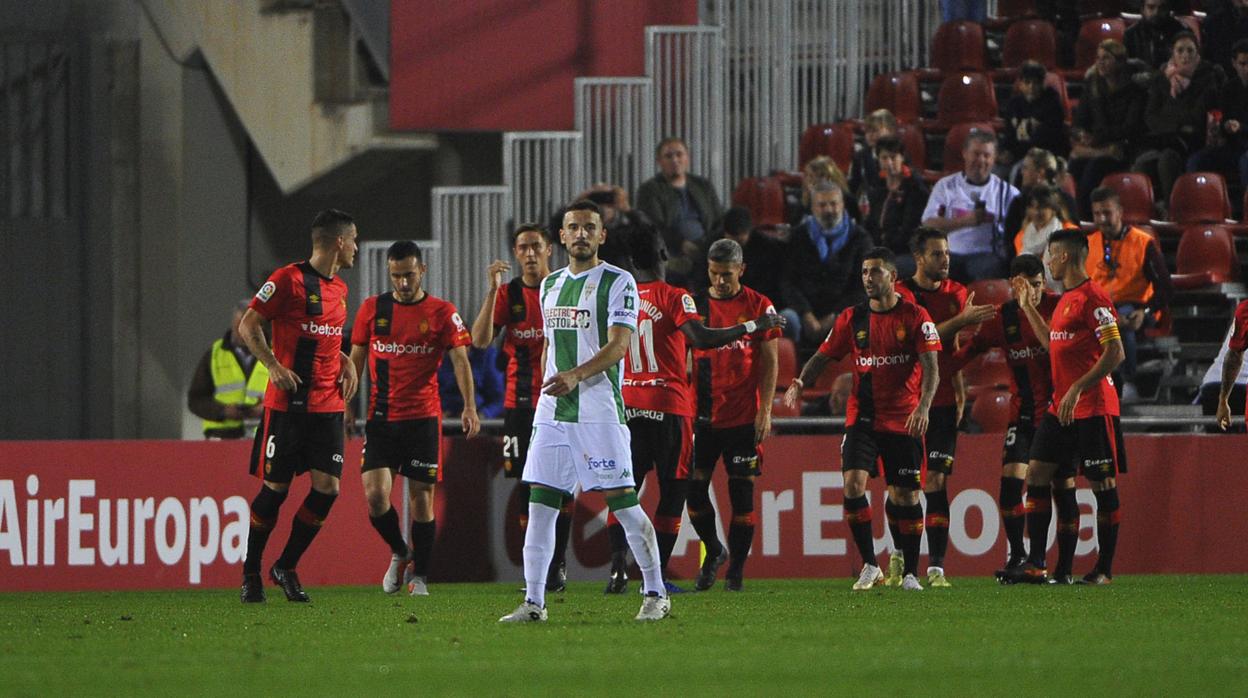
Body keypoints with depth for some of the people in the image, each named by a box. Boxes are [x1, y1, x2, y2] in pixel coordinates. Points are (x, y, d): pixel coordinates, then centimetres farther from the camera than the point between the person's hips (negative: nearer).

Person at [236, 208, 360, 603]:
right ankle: (251, 574, 13)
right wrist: (274, 365, -19)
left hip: (328, 405, 6)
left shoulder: (339, 289, 15)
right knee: (275, 489, -2)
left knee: (327, 487, -4)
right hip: (287, 404, -6)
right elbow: (248, 325, -7)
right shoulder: (289, 279, -8)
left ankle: (286, 568, 11)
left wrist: (346, 364, 10)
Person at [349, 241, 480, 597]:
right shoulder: (372, 308, 6)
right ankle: (399, 553, 15)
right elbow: (356, 360, 12)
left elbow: (460, 360, -7)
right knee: (375, 494, -11)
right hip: (380, 418, 1)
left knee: (421, 497, 0)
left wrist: (469, 407, -20)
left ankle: (419, 576, 13)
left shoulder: (442, 313, 0)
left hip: (423, 417, -1)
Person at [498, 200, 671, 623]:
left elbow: (618, 345, -15)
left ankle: (655, 595, 4)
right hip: (552, 409, 6)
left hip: (599, 409, -6)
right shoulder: (550, 284, 18)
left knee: (621, 501, -6)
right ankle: (533, 601, 1)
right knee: (540, 502, 0)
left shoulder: (618, 283, -4)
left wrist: (576, 375, -28)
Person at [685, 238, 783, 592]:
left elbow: (769, 362, 1)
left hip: (744, 416, -2)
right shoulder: (696, 305, 7)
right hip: (703, 414, 2)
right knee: (694, 487, -2)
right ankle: (714, 551, 21)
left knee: (741, 491, -1)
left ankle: (736, 568, 6)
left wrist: (765, 410, -7)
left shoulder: (759, 306, 0)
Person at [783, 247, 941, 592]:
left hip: (903, 421, -2)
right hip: (863, 417, 2)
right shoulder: (852, 318, 7)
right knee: (853, 482, -15)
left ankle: (910, 572, 13)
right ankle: (869, 566, -6)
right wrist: (800, 383, -11)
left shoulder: (914, 317, -3)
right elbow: (823, 356, 9)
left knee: (905, 495, 1)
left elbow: (930, 368, -8)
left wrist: (923, 406, -24)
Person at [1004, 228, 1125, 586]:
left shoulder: (1092, 297, -13)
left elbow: (1115, 352, -19)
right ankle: (1035, 565, 1)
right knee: (1038, 475, 2)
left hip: (1092, 408, -10)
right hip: (1061, 406, 10)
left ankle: (1104, 569, 4)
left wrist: (1077, 389, -23)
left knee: (1102, 484, -1)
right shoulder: (1065, 299, 16)